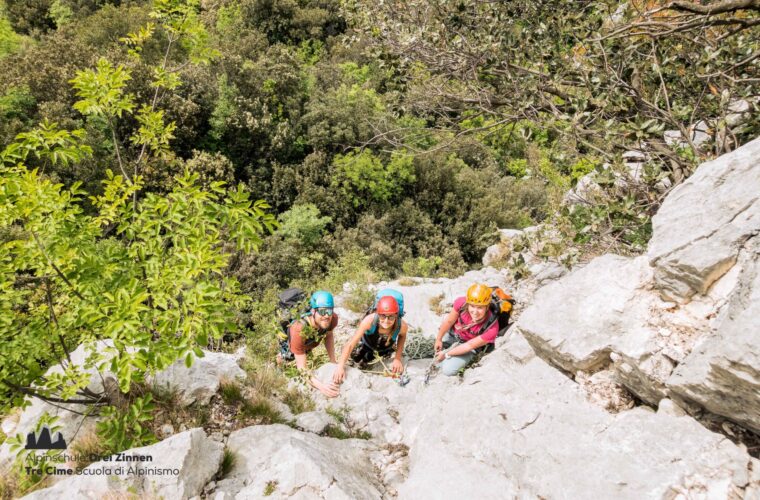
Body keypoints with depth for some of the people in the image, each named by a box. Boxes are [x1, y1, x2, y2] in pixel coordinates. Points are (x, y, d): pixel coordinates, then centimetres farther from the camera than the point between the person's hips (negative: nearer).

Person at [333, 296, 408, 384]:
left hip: (386, 347, 1)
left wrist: (397, 358, -18)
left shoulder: (402, 326, -41)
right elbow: (351, 344, -41)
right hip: (368, 342, -1)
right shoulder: (369, 321, -47)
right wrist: (340, 366, -49)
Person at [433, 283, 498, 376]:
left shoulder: (492, 328, -39)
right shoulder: (461, 303, -36)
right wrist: (438, 339, -1)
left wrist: (446, 355, -16)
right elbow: (449, 321, -15)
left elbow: (469, 346, -25)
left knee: (448, 370, -8)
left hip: (470, 346, -3)